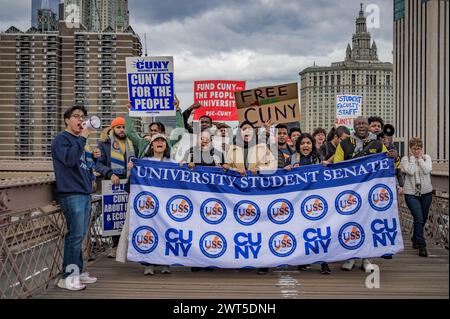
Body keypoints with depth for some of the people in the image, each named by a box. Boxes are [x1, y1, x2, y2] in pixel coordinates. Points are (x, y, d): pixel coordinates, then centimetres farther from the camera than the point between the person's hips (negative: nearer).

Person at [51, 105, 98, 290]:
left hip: (85, 193, 8)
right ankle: (67, 277, -5)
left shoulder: (81, 140, 20)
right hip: (71, 194, -8)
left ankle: (78, 271, 18)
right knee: (75, 234, -11)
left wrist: (95, 156, 7)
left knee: (79, 235, 11)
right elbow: (70, 159, -22)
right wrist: (82, 138, -17)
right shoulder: (61, 139, -4)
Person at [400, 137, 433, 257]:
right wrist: (412, 157, -11)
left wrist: (420, 158, -9)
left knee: (423, 219, 14)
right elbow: (410, 171, -18)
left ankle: (415, 240, 36)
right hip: (411, 194, -3)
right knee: (419, 219, -15)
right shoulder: (405, 159, -1)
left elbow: (427, 170, -12)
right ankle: (422, 246, -8)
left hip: (426, 193, 3)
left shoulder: (426, 157, 5)